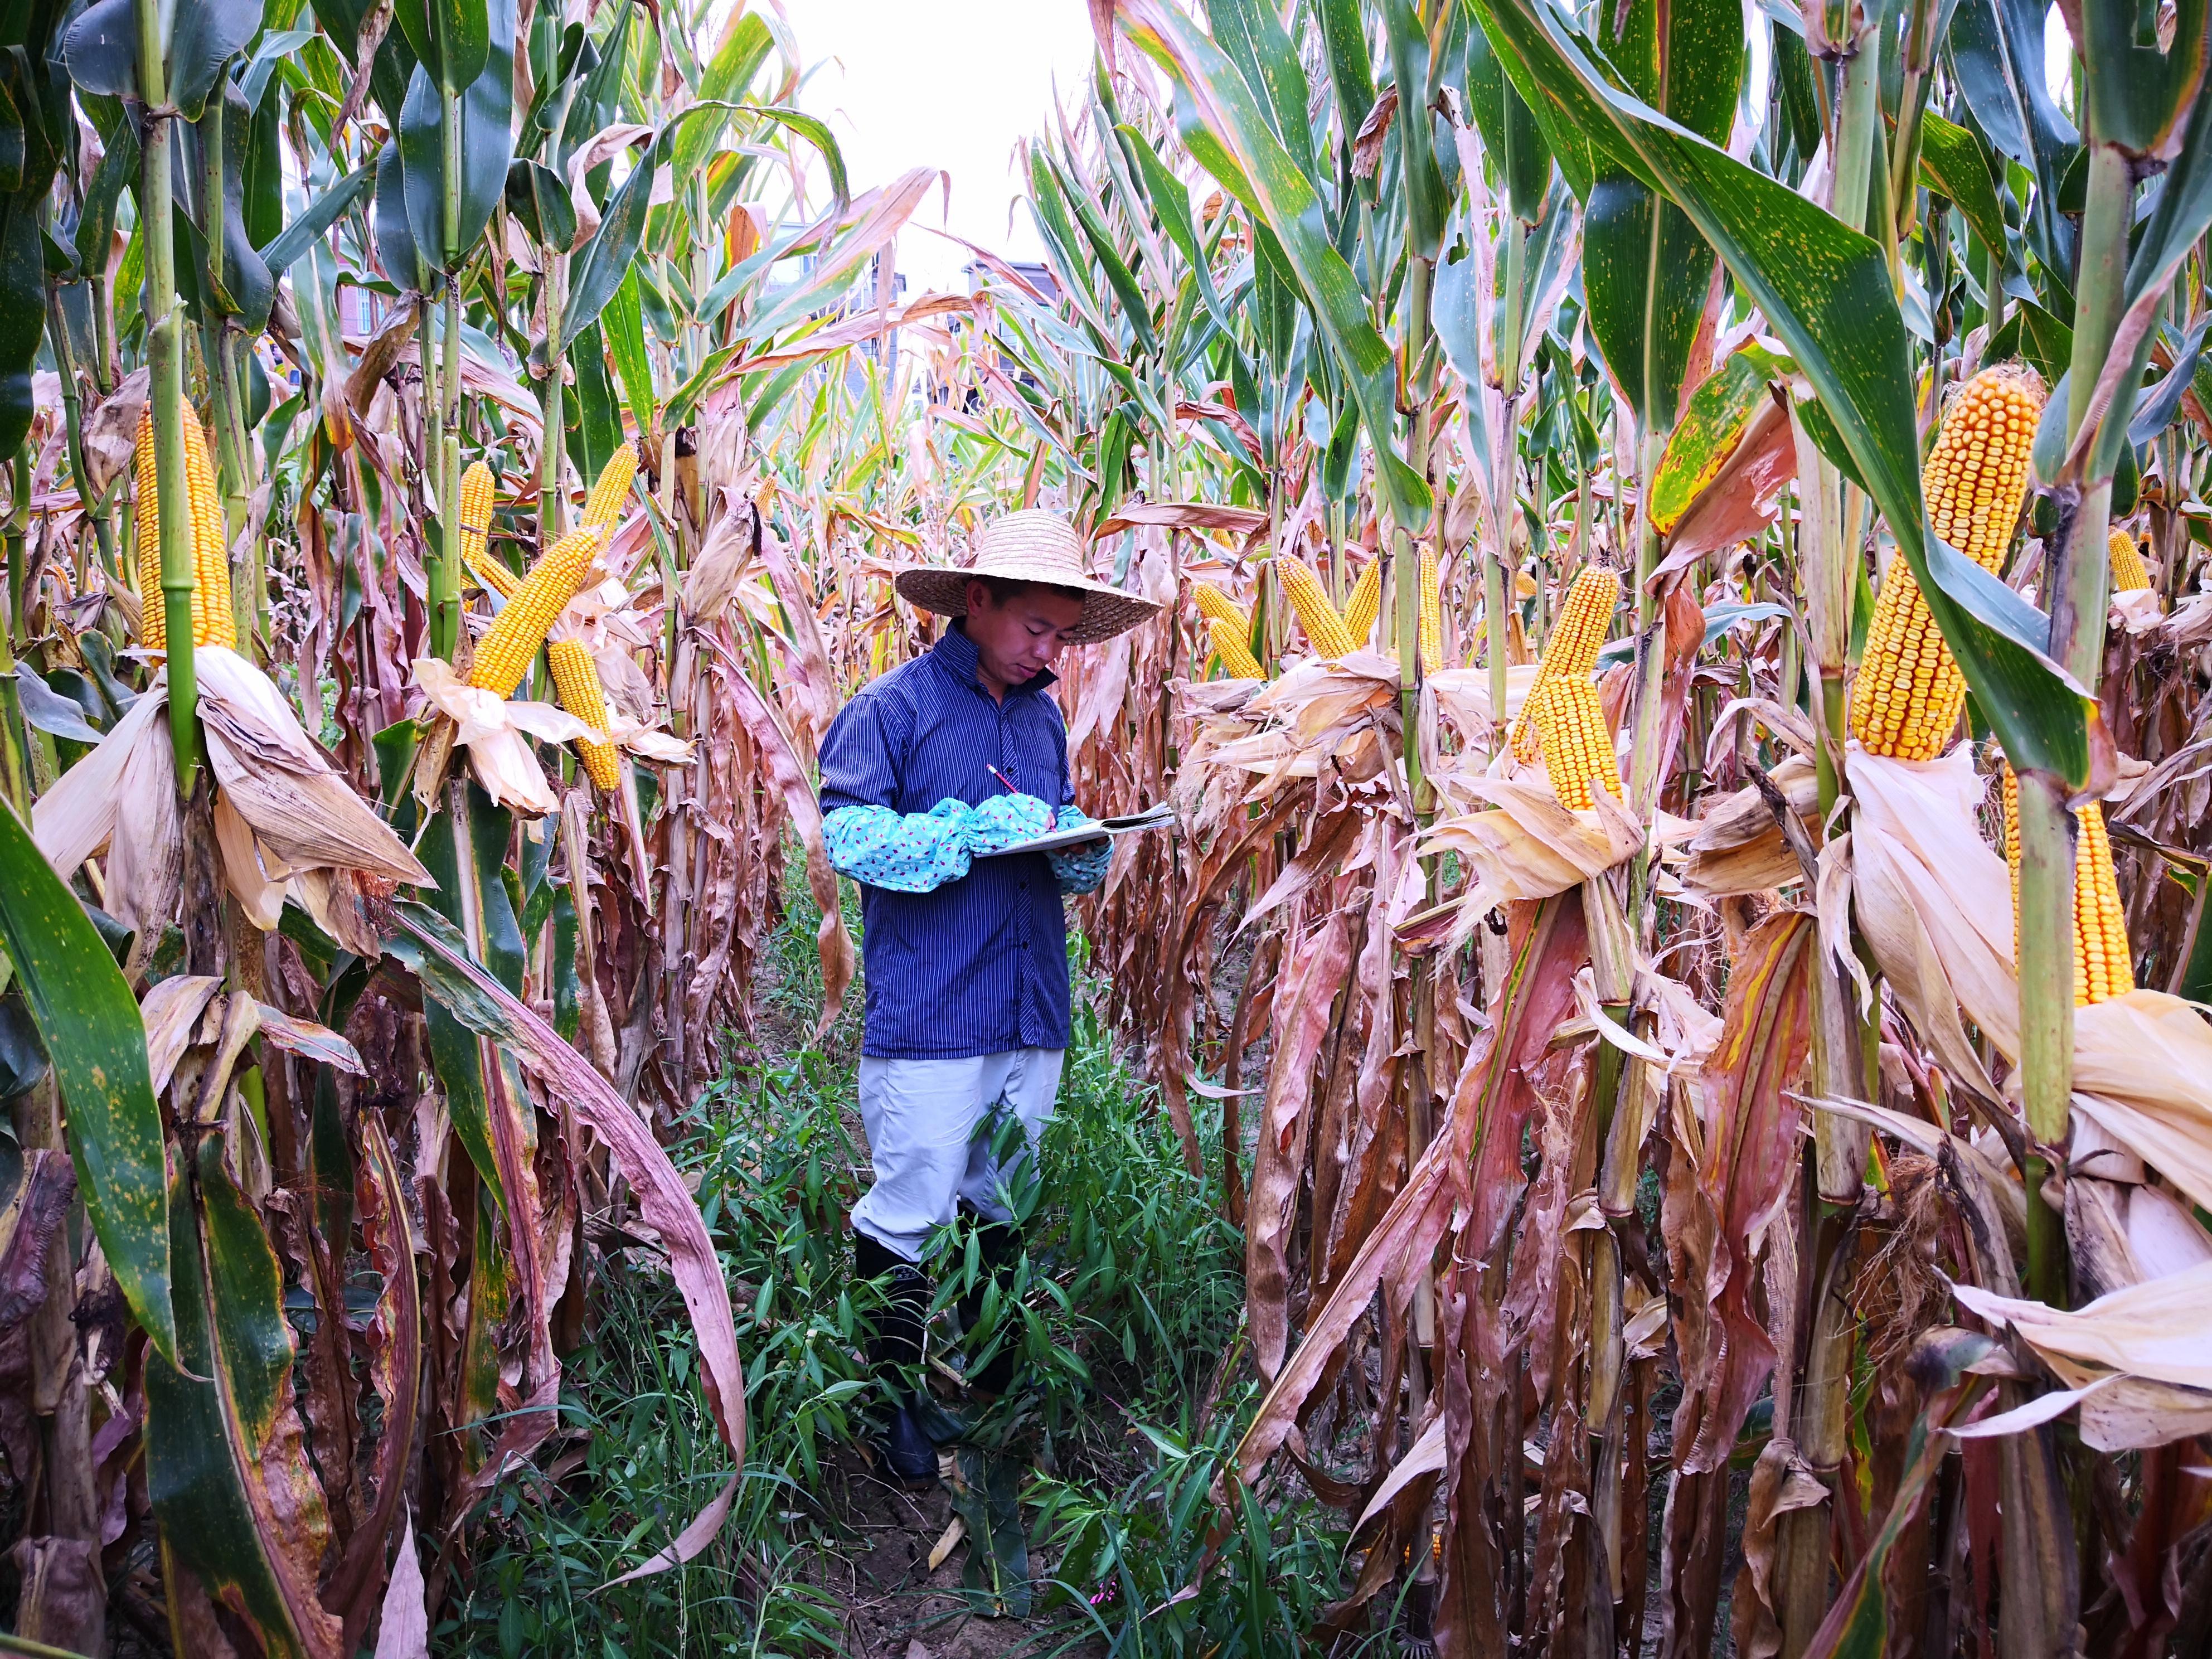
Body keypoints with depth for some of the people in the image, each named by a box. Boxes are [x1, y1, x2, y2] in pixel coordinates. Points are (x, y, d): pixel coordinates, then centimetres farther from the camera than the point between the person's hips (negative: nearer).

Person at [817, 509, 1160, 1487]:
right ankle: (886, 1399, 20)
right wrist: (974, 831, -20)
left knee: (1001, 1212, 17)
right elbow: (848, 833, -13)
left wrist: (1082, 848, -3)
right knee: (909, 1216, 1)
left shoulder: (1046, 718, 15)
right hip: (929, 1017, -6)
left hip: (1034, 1012, 6)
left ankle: (994, 1388, 32)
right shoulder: (894, 706, -5)